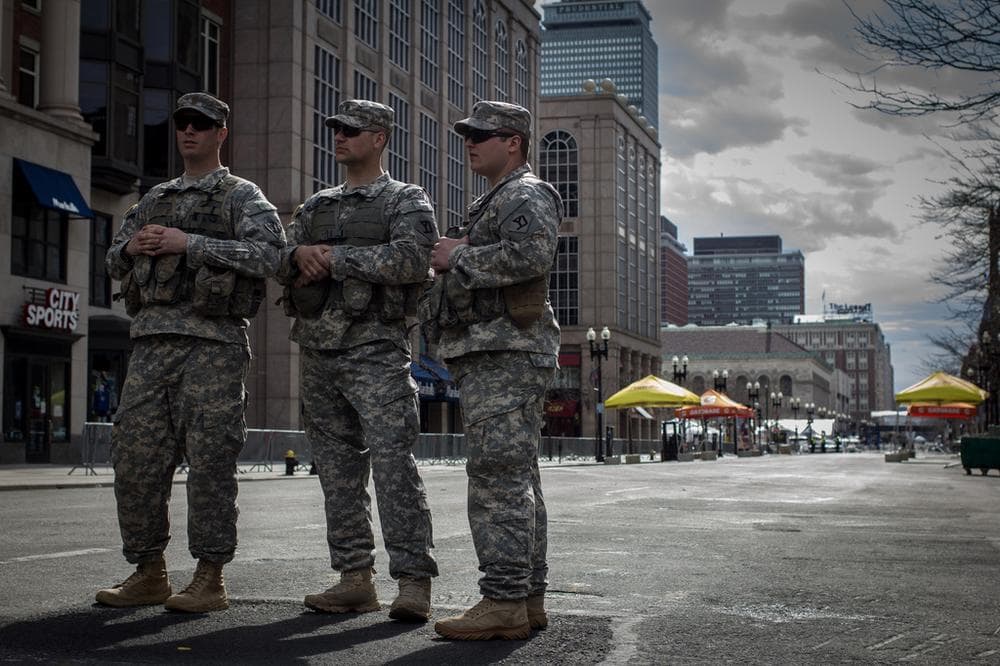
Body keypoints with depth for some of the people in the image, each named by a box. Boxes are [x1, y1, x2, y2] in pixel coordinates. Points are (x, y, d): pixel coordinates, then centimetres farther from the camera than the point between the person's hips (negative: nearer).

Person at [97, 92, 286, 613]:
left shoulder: (242, 196, 6)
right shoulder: (154, 199, 23)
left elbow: (267, 254, -11)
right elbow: (114, 262, 27)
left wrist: (189, 243, -14)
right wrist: (131, 247, 2)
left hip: (212, 340, -6)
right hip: (151, 338, 6)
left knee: (209, 460, -7)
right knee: (136, 456, 2)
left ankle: (210, 579, -1)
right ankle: (148, 574, 12)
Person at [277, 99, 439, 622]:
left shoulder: (406, 201, 4)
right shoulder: (315, 206, 22)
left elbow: (410, 261, -14)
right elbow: (280, 265, 15)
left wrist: (335, 257, -11)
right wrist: (299, 254, -8)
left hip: (376, 350, -6)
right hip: (319, 351, 7)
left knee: (392, 462, -14)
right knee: (337, 468, 6)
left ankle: (414, 582, -14)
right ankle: (354, 578, 11)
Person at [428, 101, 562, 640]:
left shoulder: (528, 196, -5)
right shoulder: (494, 202, 27)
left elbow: (530, 253, -24)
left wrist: (459, 258, -14)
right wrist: (455, 259, 11)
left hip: (506, 356, -11)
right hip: (489, 357, 11)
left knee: (498, 479, -15)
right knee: (517, 481, 9)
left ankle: (504, 603, -16)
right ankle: (528, 599, 12)